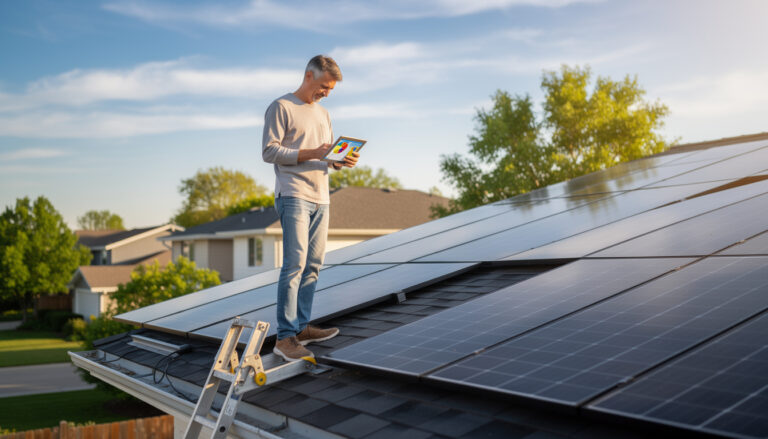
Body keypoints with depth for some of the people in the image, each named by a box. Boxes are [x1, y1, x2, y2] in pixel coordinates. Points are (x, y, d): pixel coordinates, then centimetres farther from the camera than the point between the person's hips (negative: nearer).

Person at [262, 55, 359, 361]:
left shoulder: (323, 115, 23)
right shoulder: (281, 107, -1)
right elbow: (269, 152, -9)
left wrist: (342, 161, 0)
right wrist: (312, 154, -18)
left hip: (320, 200, 8)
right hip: (294, 196, -8)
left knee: (312, 265, 6)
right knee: (295, 264, -14)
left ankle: (301, 327, 13)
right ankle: (285, 336, -13)